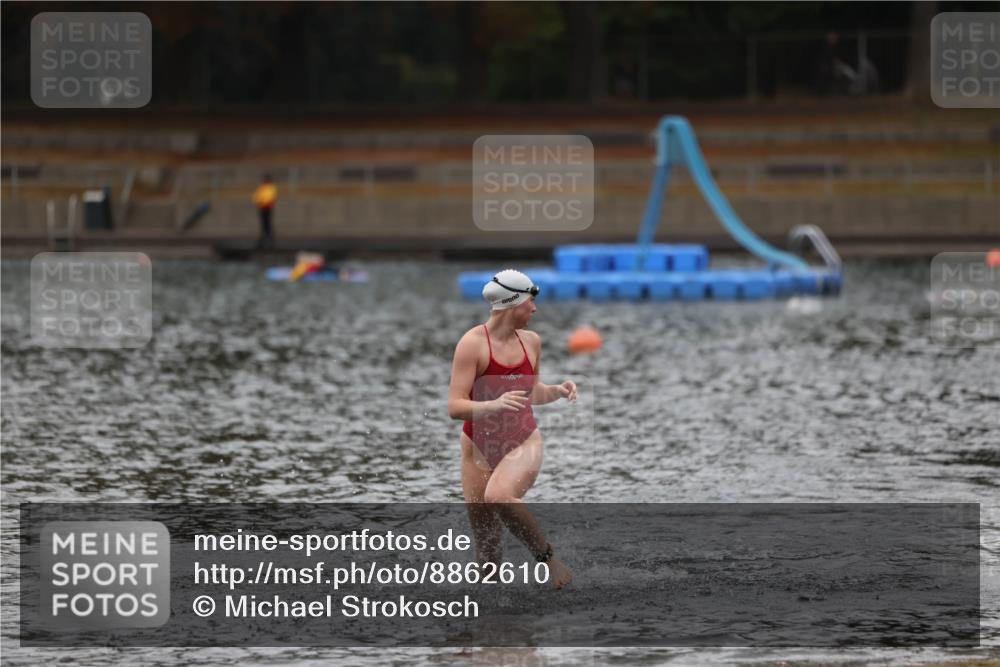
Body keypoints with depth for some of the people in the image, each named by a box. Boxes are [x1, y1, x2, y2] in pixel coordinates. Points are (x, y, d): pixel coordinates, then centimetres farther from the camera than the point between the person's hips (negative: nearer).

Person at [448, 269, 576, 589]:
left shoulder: (531, 341, 5)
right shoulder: (473, 343, -12)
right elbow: (455, 407, -18)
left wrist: (557, 391, 3)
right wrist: (494, 405, -34)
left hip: (523, 442, 1)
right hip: (479, 447, -1)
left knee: (499, 495, -33)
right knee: (486, 549, -2)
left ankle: (546, 554, -17)